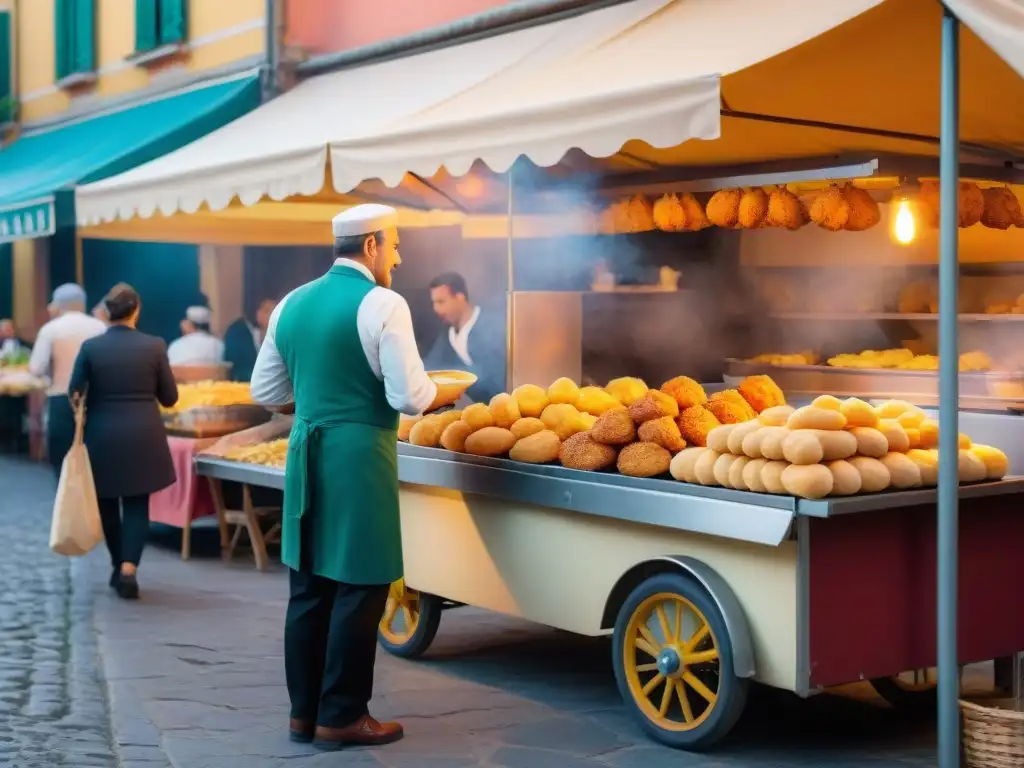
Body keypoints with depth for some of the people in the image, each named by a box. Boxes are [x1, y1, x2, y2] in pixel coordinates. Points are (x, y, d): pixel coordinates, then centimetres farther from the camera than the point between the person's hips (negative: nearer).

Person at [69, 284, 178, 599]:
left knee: (107, 502, 17)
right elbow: (170, 397, 0)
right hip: (143, 437, 0)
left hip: (102, 437, 1)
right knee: (137, 504, 5)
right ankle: (128, 569, -10)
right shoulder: (154, 346, -6)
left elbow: (74, 394, -3)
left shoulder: (91, 347, -6)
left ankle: (118, 566, 28)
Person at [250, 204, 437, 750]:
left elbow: (265, 391, 15)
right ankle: (340, 717, 10)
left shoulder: (292, 304, 10)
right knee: (358, 587, 3)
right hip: (359, 455, -7)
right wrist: (440, 391, 6)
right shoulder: (382, 304, -11)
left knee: (309, 585, 13)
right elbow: (410, 398, -14)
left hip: (305, 450, 7)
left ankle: (304, 711, 21)